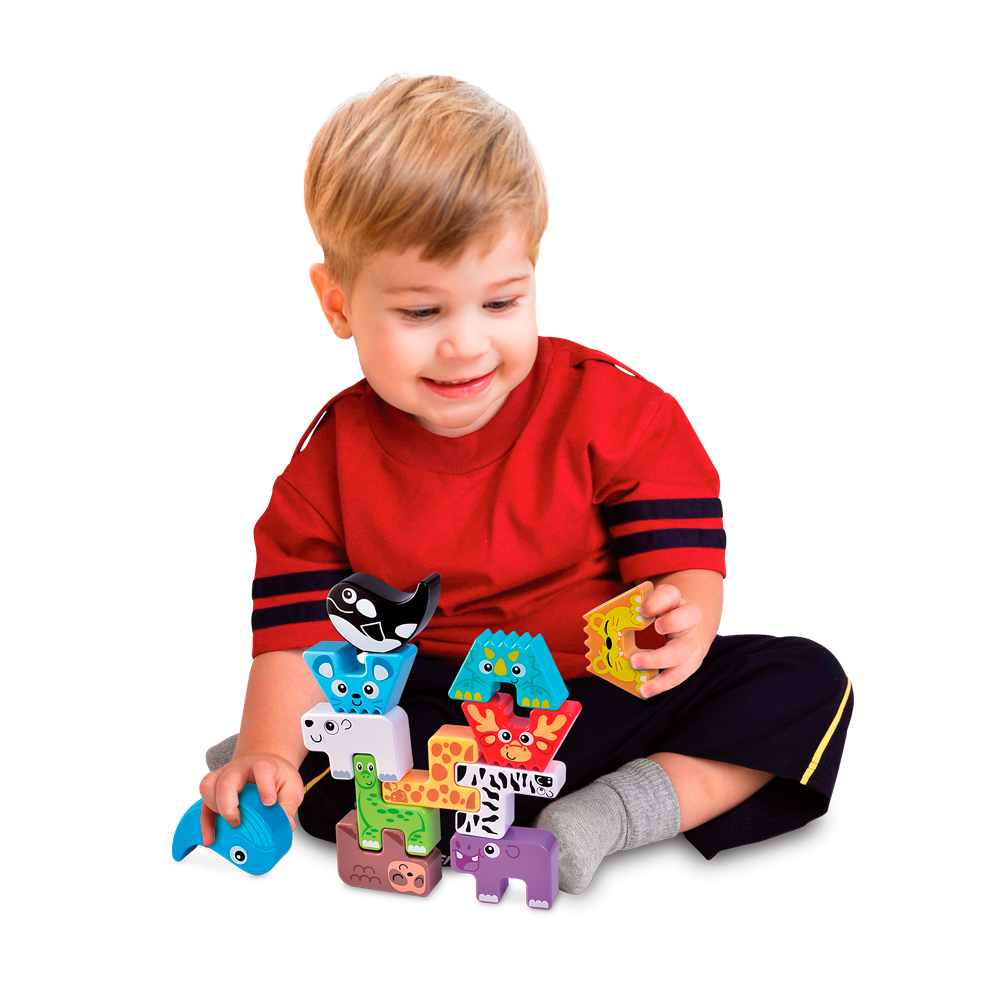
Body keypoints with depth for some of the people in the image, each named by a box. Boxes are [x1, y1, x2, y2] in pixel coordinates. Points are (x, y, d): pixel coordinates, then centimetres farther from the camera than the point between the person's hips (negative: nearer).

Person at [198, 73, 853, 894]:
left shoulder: (614, 408, -10)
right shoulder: (333, 459, -4)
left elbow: (681, 556, -11)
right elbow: (300, 630, -5)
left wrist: (681, 622, -35)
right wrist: (269, 749, -21)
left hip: (615, 697, 0)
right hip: (437, 712, 1)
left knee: (806, 681, -17)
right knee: (314, 771, -26)